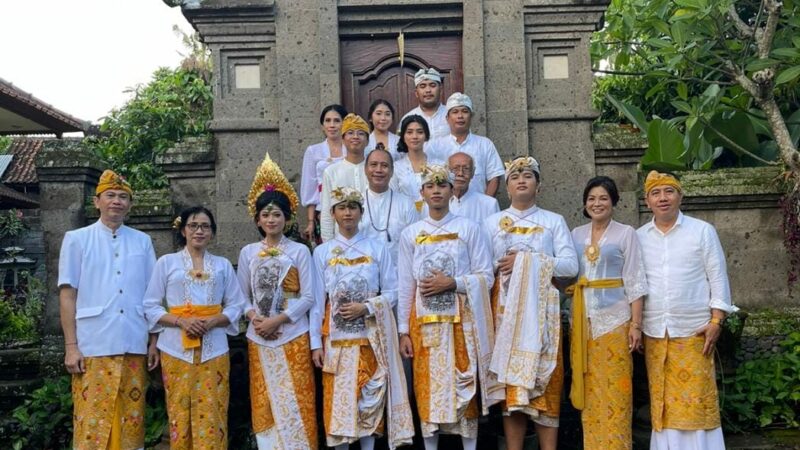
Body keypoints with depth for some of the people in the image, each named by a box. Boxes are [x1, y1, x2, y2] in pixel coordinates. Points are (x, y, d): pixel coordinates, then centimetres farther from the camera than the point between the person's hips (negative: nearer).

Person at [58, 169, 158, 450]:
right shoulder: (77, 239, 3)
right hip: (92, 347, -2)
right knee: (92, 423, 1)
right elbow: (67, 295, 0)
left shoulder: (142, 241, 9)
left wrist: (154, 342, 6)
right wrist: (71, 346, -5)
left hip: (134, 346, 2)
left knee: (131, 421, 8)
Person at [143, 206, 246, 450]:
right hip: (177, 349, -1)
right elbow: (150, 306, 3)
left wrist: (211, 321, -11)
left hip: (214, 349, 1)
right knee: (180, 412, 2)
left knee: (211, 414, -1)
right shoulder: (166, 262, 6)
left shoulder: (223, 265, 11)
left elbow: (236, 305, 8)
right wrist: (182, 321, -13)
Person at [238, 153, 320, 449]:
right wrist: (254, 318, -11)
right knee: (265, 403, 8)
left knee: (296, 402, -1)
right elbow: (242, 295, 7)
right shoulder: (248, 252, 6)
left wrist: (278, 319, -14)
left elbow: (308, 297, -5)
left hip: (293, 336, -2)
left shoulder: (300, 251, -2)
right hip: (258, 338, 3)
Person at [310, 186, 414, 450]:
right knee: (338, 397, 2)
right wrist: (316, 343, -3)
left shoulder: (377, 249, 3)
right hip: (336, 335, 0)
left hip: (370, 335, 0)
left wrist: (366, 308, -15)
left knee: (369, 398, 4)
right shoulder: (322, 252, 3)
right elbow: (317, 300, 1)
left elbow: (391, 293, 2)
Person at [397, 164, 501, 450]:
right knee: (428, 388, 5)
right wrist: (404, 331, 1)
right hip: (425, 322, 2)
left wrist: (452, 283, -15)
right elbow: (405, 286, 6)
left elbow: (486, 277, -1)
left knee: (465, 387, 1)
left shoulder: (469, 229, 2)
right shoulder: (410, 234, 7)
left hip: (461, 320, -1)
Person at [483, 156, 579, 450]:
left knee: (545, 381, -3)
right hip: (505, 308, 1)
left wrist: (528, 261, -10)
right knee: (509, 379, -2)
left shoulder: (554, 221, 10)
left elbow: (571, 265, -2)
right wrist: (501, 268, -13)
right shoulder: (492, 223, 13)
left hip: (542, 308, 0)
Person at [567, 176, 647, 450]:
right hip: (583, 320, 4)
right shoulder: (576, 234, 11)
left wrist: (636, 324, -9)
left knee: (613, 388, -3)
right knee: (589, 389, 7)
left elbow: (634, 281, -4)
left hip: (614, 318, -4)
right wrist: (574, 320, 7)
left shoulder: (626, 233, 0)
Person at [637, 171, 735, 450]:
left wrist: (716, 321, -6)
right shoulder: (638, 237, 8)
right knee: (661, 399, 7)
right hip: (654, 332, 3)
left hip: (694, 330, -2)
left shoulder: (702, 231, 1)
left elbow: (718, 278, 1)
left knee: (696, 398, -2)